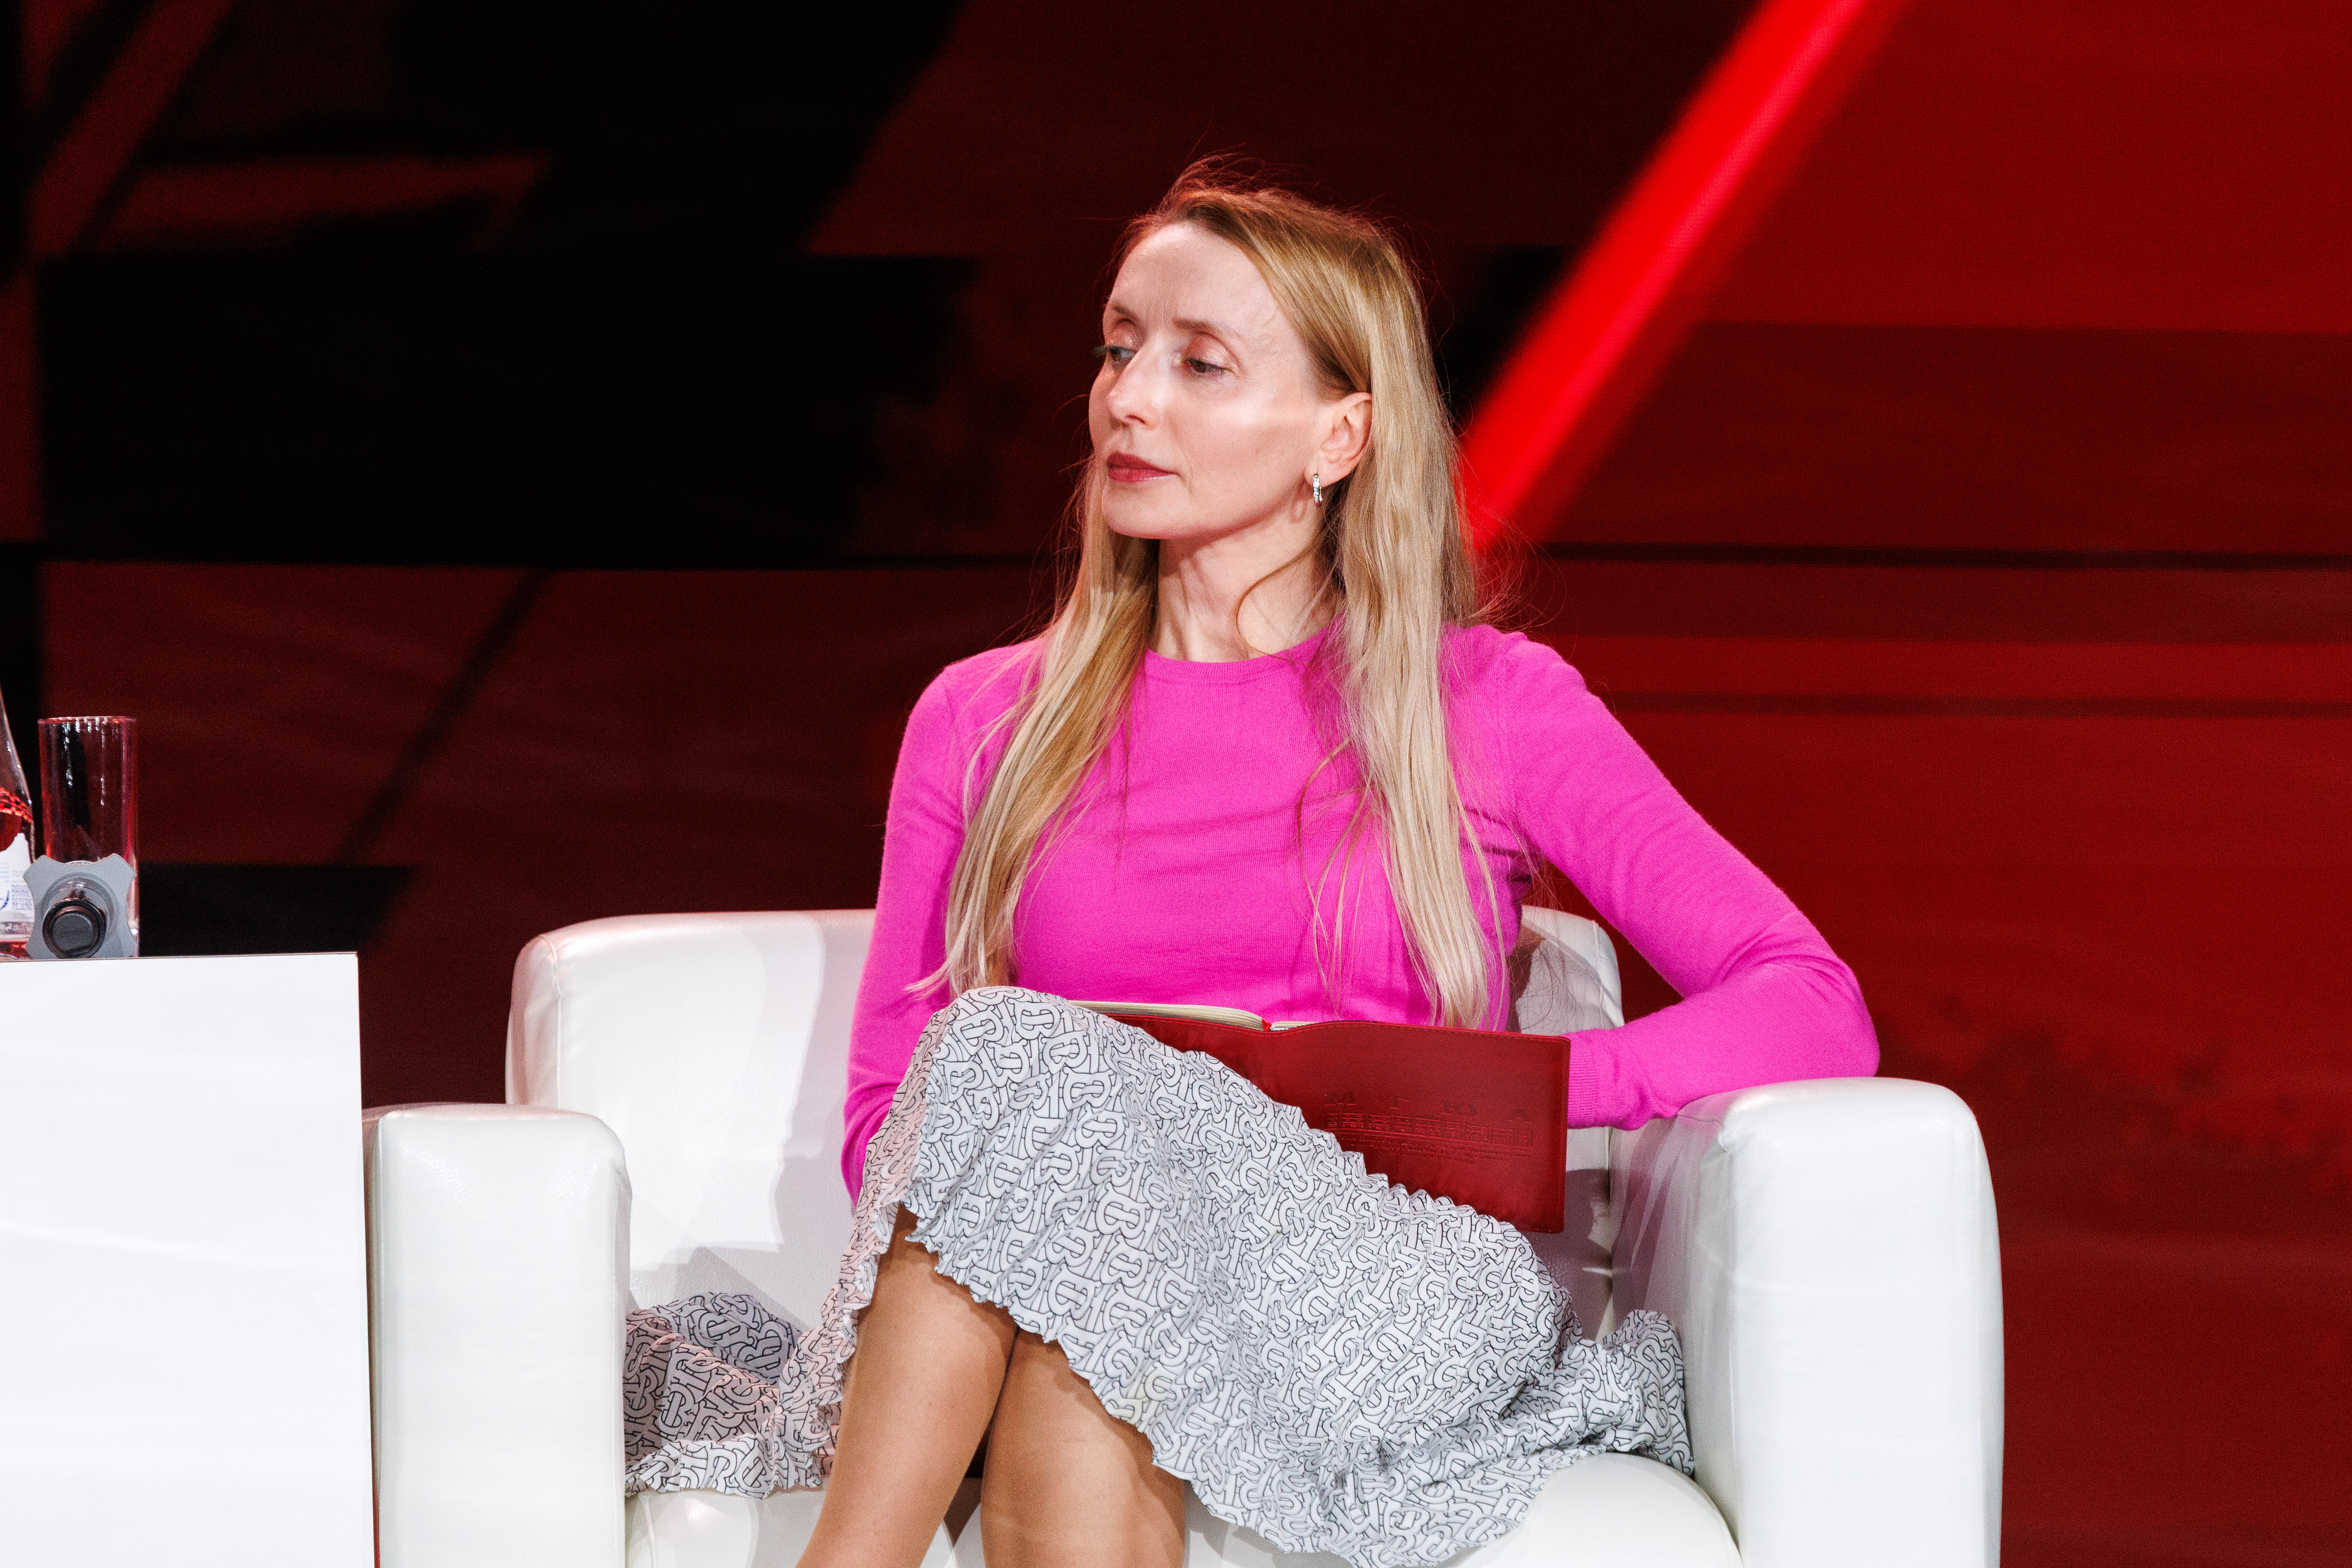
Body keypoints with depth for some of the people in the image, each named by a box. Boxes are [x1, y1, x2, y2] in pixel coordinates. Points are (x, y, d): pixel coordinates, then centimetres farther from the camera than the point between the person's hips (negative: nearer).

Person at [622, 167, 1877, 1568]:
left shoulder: (1493, 705, 11)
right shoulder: (983, 719, 19)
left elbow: (1819, 1014, 2)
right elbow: (884, 1114, 16)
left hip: (1389, 1307, -2)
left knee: (1034, 1061, -32)